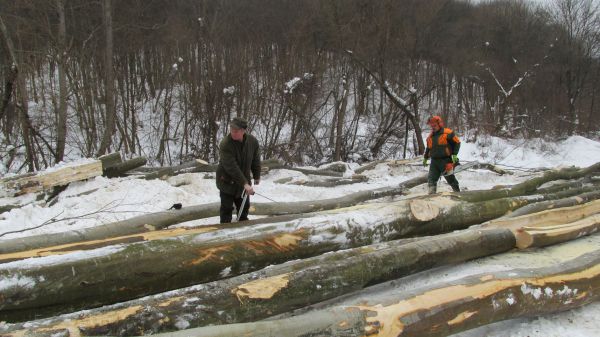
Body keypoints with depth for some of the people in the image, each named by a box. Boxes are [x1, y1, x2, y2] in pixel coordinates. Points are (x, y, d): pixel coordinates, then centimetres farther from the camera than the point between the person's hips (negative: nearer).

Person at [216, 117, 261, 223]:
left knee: (244, 207, 17)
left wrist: (257, 176, 11)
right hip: (227, 182, -5)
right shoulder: (225, 144, -27)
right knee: (227, 209, 1)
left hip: (244, 182, 5)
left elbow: (256, 160, 4)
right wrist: (245, 183, -35)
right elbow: (232, 167, -32)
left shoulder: (253, 141, -11)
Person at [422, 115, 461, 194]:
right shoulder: (430, 137, 13)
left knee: (451, 179, 7)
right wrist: (425, 158, 29)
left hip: (445, 161, -5)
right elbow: (428, 149, 26)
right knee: (431, 180, -9)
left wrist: (455, 155, -10)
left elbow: (457, 143, -3)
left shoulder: (448, 133, -6)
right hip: (434, 162, 5)